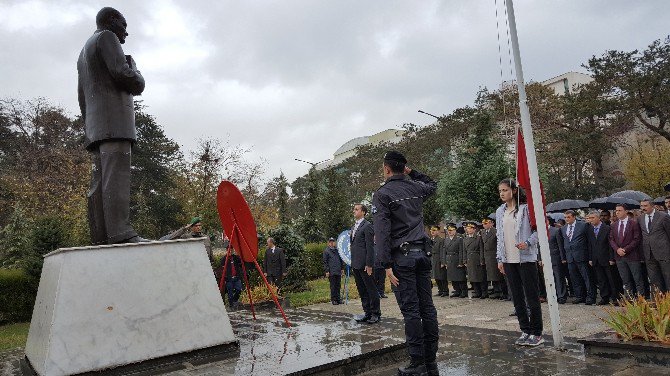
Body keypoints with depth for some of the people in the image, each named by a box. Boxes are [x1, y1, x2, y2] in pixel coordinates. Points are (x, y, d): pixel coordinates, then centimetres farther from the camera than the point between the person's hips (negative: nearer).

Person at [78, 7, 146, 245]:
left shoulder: (84, 51, 33)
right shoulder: (107, 37, 4)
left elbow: (82, 97, 28)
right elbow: (122, 72, -11)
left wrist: (89, 127, 23)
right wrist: (137, 81, 10)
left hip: (94, 126, 9)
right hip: (114, 120, -9)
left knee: (99, 181, 0)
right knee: (117, 178, -19)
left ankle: (100, 237, -4)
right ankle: (121, 233, -26)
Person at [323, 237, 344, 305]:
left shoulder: (337, 250, 12)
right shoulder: (326, 251, 0)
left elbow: (341, 259, 18)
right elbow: (325, 262, -2)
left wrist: (342, 268, 13)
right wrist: (327, 271, -8)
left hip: (338, 271, 4)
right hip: (331, 272, -4)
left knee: (338, 285, 8)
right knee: (333, 286, 0)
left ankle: (338, 299, 15)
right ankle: (333, 299, 7)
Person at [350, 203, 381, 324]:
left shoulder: (367, 226, -10)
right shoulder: (354, 227, 17)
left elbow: (370, 246, -14)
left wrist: (369, 264, -17)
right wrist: (353, 263, 14)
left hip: (364, 264, -9)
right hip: (356, 264, 9)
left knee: (371, 289, 1)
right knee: (362, 290, 13)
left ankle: (375, 314, 10)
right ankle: (367, 313, 21)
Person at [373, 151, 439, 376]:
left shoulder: (382, 194, -5)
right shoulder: (416, 188, 11)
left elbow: (382, 231, -13)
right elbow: (433, 185, 37)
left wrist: (387, 265, -13)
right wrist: (412, 172, 28)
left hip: (402, 256, -5)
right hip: (422, 252, 6)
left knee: (410, 310, -3)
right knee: (427, 307, 7)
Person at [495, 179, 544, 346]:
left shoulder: (526, 208, -5)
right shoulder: (499, 212, 12)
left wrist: (528, 243, -21)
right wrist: (500, 259, 12)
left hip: (526, 258, -6)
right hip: (508, 260, 6)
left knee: (531, 296, 0)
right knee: (517, 297, 9)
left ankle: (536, 333, 10)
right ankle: (525, 331, 18)